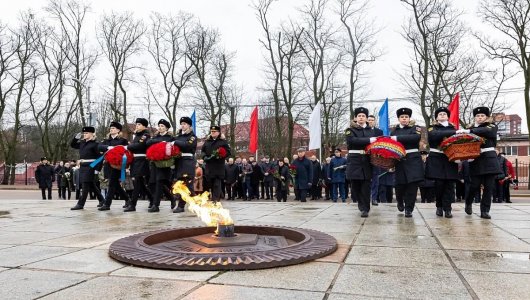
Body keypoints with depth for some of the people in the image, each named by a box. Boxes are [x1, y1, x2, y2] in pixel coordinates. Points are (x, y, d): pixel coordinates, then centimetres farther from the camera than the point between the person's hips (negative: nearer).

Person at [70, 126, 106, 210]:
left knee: (85, 185, -6)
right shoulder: (82, 143, 11)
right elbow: (72, 145, 24)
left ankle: (80, 204, -1)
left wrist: (97, 169, -17)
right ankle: (102, 200, 26)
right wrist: (76, 138, 6)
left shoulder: (95, 144, -10)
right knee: (91, 185, 14)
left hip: (90, 167, -8)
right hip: (82, 166, 8)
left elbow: (100, 157, -13)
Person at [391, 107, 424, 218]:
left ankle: (409, 209, 6)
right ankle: (400, 202, 32)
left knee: (412, 185, -6)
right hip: (399, 160, 2)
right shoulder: (394, 131, 15)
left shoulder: (415, 128, 5)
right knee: (400, 184, 1)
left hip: (413, 160, -2)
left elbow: (416, 137, -17)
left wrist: (398, 138, -21)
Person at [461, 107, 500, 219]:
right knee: (475, 185, -5)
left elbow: (485, 131, -18)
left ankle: (485, 211, 6)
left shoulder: (492, 127, 5)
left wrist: (468, 131, -28)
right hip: (476, 159, 0)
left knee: (489, 186, -2)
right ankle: (468, 203, 22)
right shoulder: (470, 129, 12)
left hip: (489, 158, 0)